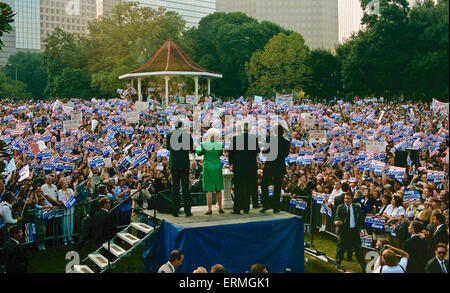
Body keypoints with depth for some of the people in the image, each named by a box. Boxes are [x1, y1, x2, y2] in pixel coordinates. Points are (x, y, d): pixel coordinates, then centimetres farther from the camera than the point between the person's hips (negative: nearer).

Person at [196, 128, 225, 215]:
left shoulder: (204, 144, -10)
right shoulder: (220, 145, -3)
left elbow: (198, 153, 5)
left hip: (208, 168, -3)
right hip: (218, 168, 3)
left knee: (209, 190, 0)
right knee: (218, 189, 12)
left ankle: (209, 209, -1)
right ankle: (220, 208, 16)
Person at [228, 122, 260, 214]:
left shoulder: (235, 138, -8)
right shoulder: (254, 138, -5)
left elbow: (231, 151, -2)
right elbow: (257, 151, 3)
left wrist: (231, 162, 11)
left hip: (238, 167, -2)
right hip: (251, 168, 2)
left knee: (238, 189, 3)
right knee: (248, 188, 11)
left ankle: (237, 209, 1)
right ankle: (246, 208, 16)